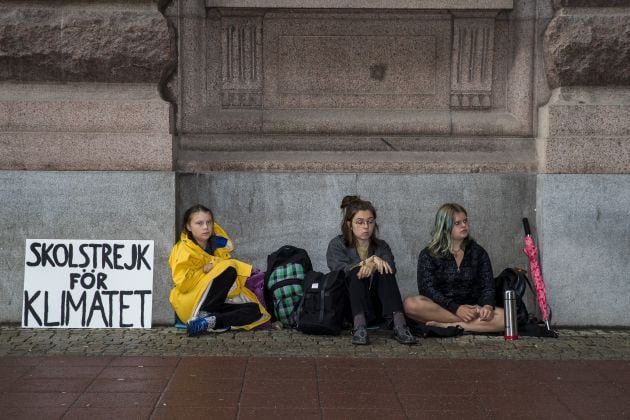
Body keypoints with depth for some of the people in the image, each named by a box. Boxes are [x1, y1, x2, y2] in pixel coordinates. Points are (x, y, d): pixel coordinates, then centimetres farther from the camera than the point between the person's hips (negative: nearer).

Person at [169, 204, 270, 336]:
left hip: (215, 304, 6)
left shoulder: (217, 246, 9)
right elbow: (182, 283, -18)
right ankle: (201, 315, -26)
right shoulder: (184, 249, -8)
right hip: (190, 305, -6)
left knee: (254, 310, -13)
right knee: (228, 270, -22)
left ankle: (209, 322, -27)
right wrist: (205, 270, -14)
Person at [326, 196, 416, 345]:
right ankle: (359, 326, -48)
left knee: (384, 272, -23)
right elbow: (340, 270, -15)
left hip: (377, 309, 2)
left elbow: (391, 270, -10)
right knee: (357, 273, -27)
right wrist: (371, 260, -22)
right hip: (349, 308, -2)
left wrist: (372, 266, -30)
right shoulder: (337, 245, 7)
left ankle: (399, 325, -41)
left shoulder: (381, 247, 14)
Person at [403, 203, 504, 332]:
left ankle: (445, 326, -28)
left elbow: (488, 286, 6)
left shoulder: (478, 252, 12)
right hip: (440, 308, -1)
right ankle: (477, 322, -25)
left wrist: (487, 306, -18)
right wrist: (456, 308, -22)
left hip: (472, 308, 2)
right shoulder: (428, 255, 3)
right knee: (411, 304, -33)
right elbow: (428, 289, -8)